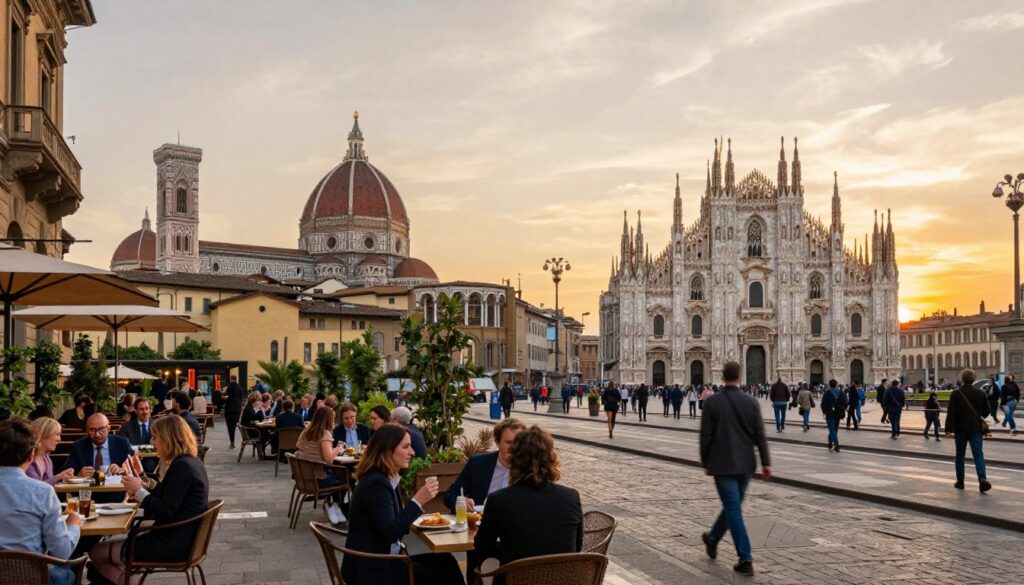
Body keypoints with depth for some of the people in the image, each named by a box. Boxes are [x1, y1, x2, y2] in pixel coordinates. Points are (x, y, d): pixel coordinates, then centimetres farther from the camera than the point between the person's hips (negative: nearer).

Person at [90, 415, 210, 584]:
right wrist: (152, 486, 9)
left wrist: (139, 491, -13)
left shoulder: (181, 466, -20)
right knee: (108, 546, 21)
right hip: (181, 539, 10)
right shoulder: (192, 462, 11)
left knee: (97, 552, 2)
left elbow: (165, 513, -21)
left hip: (173, 544, -10)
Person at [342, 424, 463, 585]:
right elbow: (389, 533, -25)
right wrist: (418, 501, -25)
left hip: (382, 559, 8)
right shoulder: (376, 483, -18)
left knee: (445, 562, -2)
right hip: (371, 567, -8)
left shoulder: (386, 479, 10)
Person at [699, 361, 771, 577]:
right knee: (732, 505, 21)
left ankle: (745, 559, -7)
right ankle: (712, 540, 39)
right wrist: (766, 462, 2)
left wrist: (705, 463, 5)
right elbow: (760, 435, -3)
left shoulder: (712, 402, -9)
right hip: (745, 463, 4)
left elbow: (706, 435, -6)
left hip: (722, 464, -4)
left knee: (733, 509, -2)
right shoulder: (751, 402, -1)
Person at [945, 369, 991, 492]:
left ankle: (960, 481, 16)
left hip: (960, 429, -1)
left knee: (960, 455, 11)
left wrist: (948, 428, -9)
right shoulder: (981, 393, 1)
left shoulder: (956, 394, -8)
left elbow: (951, 412, -12)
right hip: (976, 428, 1)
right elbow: (986, 412, 10)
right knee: (978, 454, -2)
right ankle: (982, 479, -23)